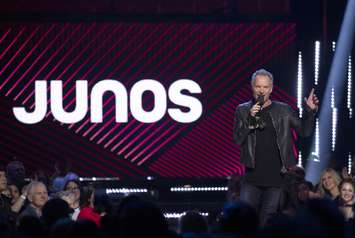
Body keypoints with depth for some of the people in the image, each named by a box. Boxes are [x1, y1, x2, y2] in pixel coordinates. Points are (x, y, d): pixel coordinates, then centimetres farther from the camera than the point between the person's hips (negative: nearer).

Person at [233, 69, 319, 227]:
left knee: (267, 220, 2)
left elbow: (305, 131, 6)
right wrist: (250, 118, -14)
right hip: (252, 177, 0)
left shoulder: (283, 110, 6)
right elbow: (238, 140, -2)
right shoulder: (243, 110, 6)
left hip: (276, 177, 0)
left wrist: (309, 111, -10)